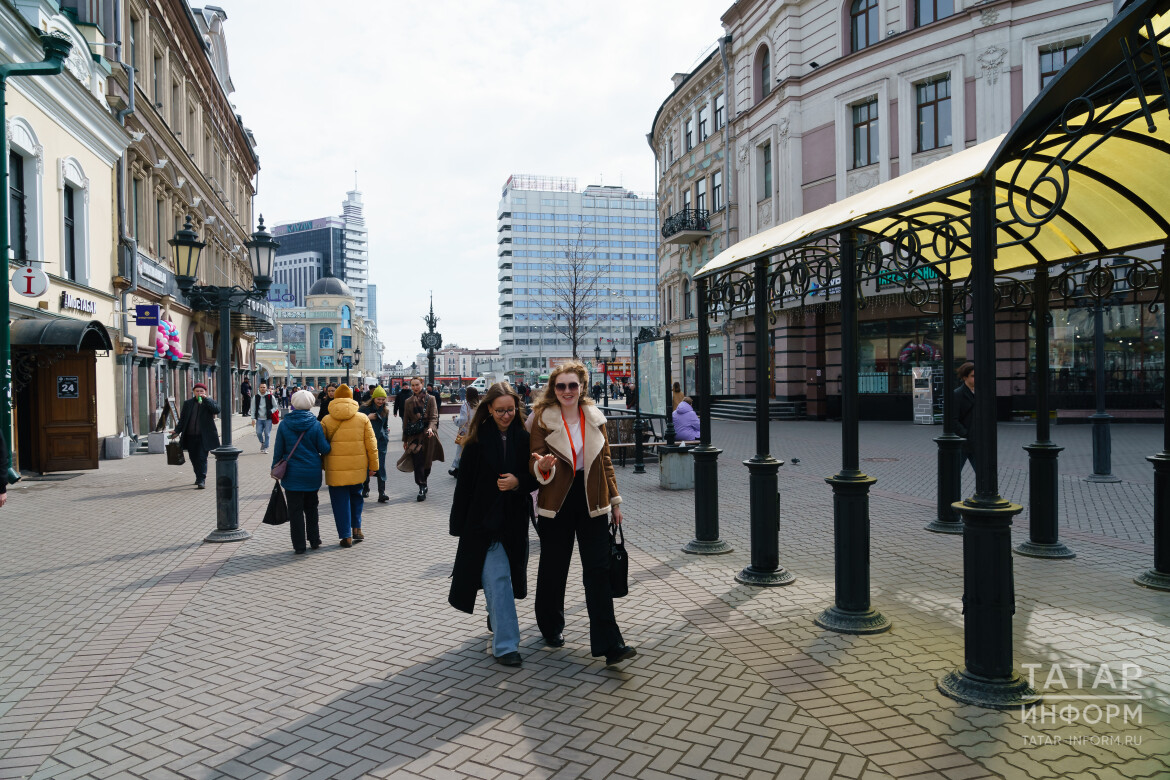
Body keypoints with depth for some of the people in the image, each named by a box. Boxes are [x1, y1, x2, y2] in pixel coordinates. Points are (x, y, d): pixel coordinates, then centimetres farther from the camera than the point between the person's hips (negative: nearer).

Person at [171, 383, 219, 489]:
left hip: (204, 436, -4)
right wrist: (177, 431, 3)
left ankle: (202, 480, -9)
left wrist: (205, 399, -19)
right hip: (190, 436, 4)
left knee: (202, 458, -10)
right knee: (194, 458, 11)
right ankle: (199, 477, 29)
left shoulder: (209, 402, 3)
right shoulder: (188, 403, 13)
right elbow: (182, 419, 15)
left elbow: (217, 410, -19)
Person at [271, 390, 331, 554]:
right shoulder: (315, 425, -7)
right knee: (311, 508, 18)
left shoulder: (284, 425, -5)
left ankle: (299, 546, 6)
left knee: (295, 510, 5)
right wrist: (326, 438, 14)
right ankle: (314, 540, 24)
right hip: (312, 473, 1)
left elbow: (278, 451, 0)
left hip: (292, 474, -1)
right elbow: (324, 449, -6)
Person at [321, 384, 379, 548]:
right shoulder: (363, 419, 0)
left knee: (340, 501, 7)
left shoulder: (326, 420, -2)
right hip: (358, 467, 2)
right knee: (355, 496, 23)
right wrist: (373, 465, 8)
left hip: (335, 469, -2)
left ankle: (346, 536, 9)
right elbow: (371, 444, 2)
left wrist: (323, 466, 14)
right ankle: (356, 528, 21)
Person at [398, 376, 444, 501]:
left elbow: (434, 417, -5)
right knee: (417, 462, -8)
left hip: (428, 435, -1)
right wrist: (405, 439, 12)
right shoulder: (408, 402, 11)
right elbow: (405, 421, 14)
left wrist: (430, 428, -25)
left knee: (427, 461, 6)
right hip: (414, 435, 1)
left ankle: (423, 485, 25)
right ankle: (422, 487, -7)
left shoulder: (430, 399, 2)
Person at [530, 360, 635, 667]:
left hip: (592, 503, 2)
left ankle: (609, 644, -1)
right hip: (557, 503, -2)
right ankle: (551, 627, 35)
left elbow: (605, 460, 13)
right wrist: (542, 466, -30)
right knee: (553, 569, 10)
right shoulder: (544, 419, -4)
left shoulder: (594, 418, 6)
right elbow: (535, 463, -6)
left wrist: (615, 499, 13)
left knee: (598, 571, -3)